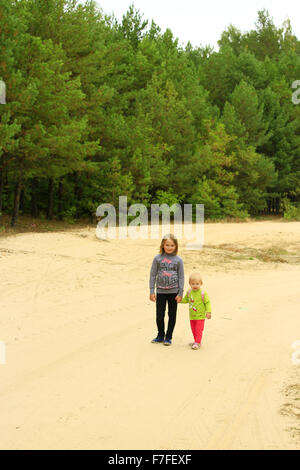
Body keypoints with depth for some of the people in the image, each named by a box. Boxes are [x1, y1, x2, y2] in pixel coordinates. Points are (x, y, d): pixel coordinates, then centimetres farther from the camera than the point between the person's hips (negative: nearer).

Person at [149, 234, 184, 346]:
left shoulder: (178, 260, -2)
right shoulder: (158, 258, -1)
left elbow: (181, 277, 1)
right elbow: (153, 275, 2)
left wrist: (180, 293, -3)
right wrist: (152, 291, -2)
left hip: (173, 292, 0)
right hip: (160, 291, 1)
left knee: (172, 315, 7)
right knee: (159, 316, 5)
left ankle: (168, 337, 20)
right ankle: (160, 336, 25)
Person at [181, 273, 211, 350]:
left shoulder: (202, 293, -15)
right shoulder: (189, 292, 1)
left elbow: (207, 302, -11)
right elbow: (186, 300, 17)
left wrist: (208, 312, -17)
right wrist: (180, 300, -1)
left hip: (200, 315, -6)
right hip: (192, 316, 6)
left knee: (198, 329, -5)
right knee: (193, 330, 14)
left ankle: (197, 343, 1)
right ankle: (196, 341, 29)